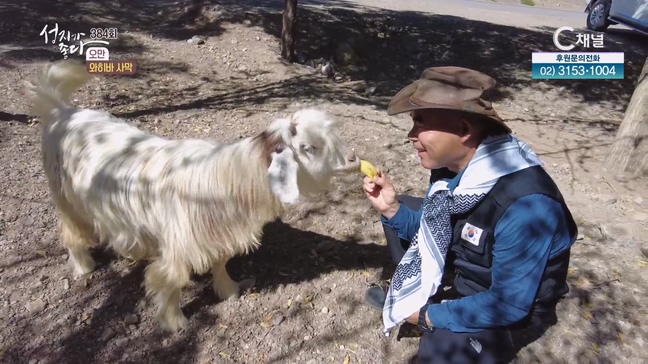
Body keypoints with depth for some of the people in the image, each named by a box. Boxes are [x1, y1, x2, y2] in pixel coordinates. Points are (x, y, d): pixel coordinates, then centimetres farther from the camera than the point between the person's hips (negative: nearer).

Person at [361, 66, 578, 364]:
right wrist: (392, 208, -16)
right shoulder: (451, 162, -13)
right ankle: (412, 296, 16)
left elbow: (508, 305, -30)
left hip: (513, 307, -7)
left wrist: (429, 315, -21)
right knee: (399, 210, 5)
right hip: (463, 262, 7)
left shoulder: (526, 205, -37)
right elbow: (430, 228, 2)